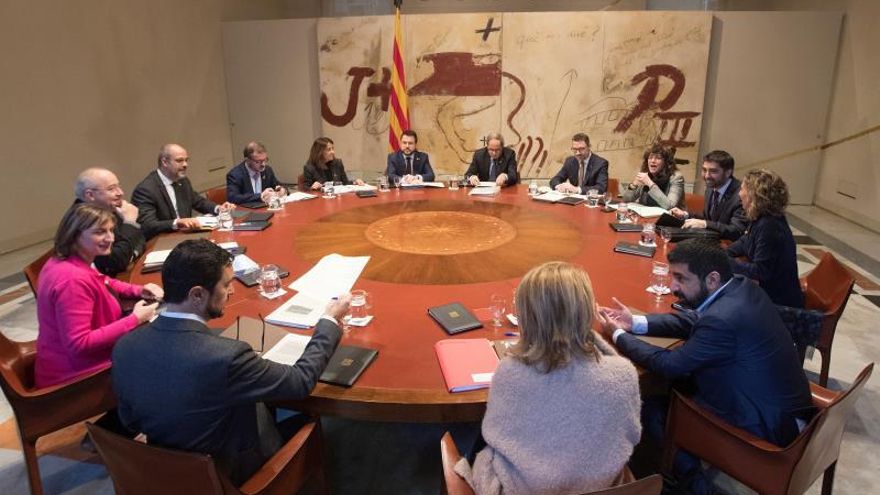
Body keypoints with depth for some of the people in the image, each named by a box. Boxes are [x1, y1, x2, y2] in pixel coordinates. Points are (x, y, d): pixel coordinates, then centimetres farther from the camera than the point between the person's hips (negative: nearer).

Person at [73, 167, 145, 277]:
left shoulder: (108, 210, 1)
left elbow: (139, 239, 13)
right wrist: (129, 222, -20)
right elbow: (117, 262, -26)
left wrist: (131, 254, -8)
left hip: (122, 276, 7)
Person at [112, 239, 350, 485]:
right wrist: (330, 320, -10)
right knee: (306, 421, 18)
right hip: (231, 475, -5)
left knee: (263, 402, 24)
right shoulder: (225, 356, -37)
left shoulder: (125, 346, -18)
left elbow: (130, 420, -2)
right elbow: (301, 381, -22)